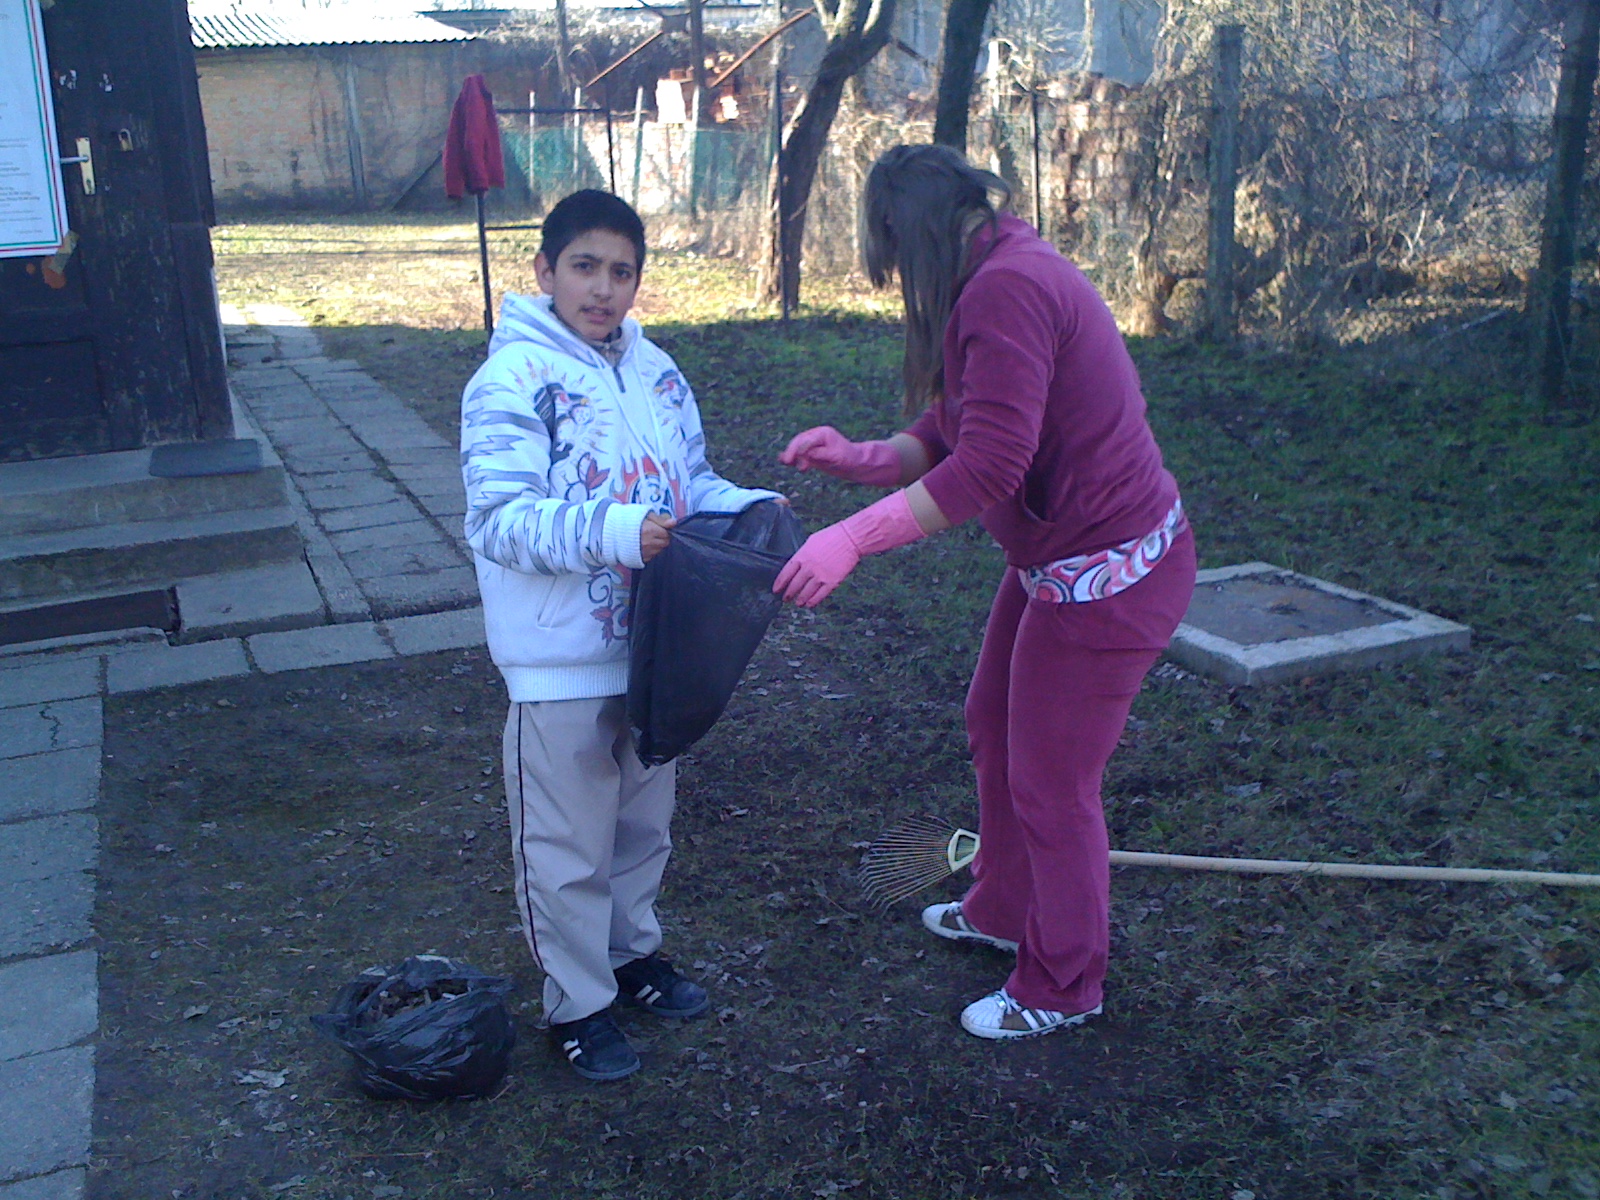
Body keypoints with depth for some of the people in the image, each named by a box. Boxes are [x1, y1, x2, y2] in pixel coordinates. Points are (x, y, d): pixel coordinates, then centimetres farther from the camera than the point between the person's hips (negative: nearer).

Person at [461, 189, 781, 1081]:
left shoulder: (657, 371, 6)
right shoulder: (514, 380, -16)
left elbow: (691, 482, 14)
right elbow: (500, 520, -23)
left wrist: (750, 507, -5)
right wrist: (615, 533, -34)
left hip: (651, 645, 7)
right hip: (562, 663, -7)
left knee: (645, 820, 23)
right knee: (569, 843, 7)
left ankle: (634, 949, 45)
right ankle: (578, 1002, 25)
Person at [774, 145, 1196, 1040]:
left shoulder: (1007, 289, -25)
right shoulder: (1001, 278, 9)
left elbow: (989, 465, -32)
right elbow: (948, 435, 8)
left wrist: (853, 538, -31)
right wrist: (860, 457, -9)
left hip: (1107, 576, -10)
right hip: (1056, 556, 10)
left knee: (1051, 782, 5)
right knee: (995, 729, 24)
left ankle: (1061, 989, 28)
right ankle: (1002, 911, 47)